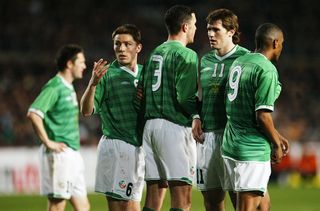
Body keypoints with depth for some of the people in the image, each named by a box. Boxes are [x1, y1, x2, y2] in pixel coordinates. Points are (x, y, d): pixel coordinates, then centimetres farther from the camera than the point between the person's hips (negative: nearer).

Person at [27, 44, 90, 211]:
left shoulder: (69, 88, 17)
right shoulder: (55, 87, -12)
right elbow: (33, 114, -23)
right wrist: (48, 142, -21)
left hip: (72, 154, 10)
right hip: (59, 154, -10)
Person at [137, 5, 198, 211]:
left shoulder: (154, 53, 17)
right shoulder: (186, 55, -8)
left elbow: (142, 92, 15)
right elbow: (185, 97, -17)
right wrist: (200, 115, -1)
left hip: (150, 125, 8)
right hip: (175, 127, -8)